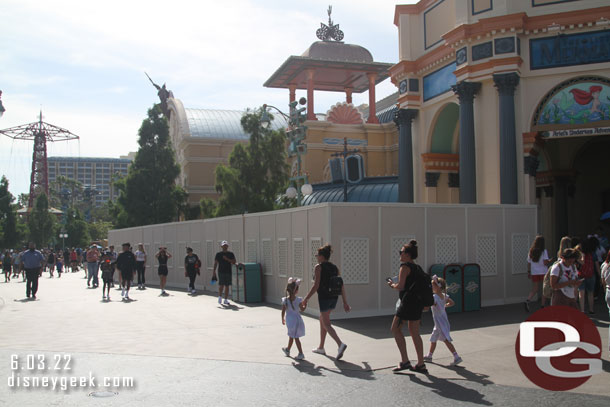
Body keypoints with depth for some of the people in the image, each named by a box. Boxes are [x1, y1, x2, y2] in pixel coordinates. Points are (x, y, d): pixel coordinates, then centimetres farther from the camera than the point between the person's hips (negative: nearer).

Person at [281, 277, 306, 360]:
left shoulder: (285, 300, -11)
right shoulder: (298, 300, -12)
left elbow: (283, 311, -5)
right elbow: (302, 309, -4)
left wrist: (283, 319, 10)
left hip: (289, 320, -2)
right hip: (297, 319, 2)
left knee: (295, 337, 6)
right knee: (291, 336, 19)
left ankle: (301, 354, 4)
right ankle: (288, 349, 37)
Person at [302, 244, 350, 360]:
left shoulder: (319, 267, -8)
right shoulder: (335, 268, 10)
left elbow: (316, 285, -15)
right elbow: (341, 286, 7)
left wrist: (306, 299, -10)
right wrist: (345, 302, 9)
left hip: (324, 297, -7)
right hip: (334, 297, 7)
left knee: (326, 324, -4)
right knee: (322, 320, 21)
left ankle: (340, 344, -24)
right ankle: (321, 347, 29)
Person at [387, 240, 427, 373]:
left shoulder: (405, 266, -11)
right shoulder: (416, 267, 16)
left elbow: (400, 286, -18)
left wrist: (392, 285, 1)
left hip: (408, 302, -9)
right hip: (418, 302, 9)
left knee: (395, 328, 0)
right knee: (414, 332, 12)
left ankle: (405, 361, -2)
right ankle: (421, 364, 14)